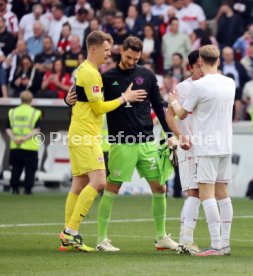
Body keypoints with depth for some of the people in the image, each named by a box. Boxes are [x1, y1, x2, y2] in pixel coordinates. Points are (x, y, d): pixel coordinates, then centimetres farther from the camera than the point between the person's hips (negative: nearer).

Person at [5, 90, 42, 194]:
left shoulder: (13, 112, 7)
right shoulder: (35, 113, -2)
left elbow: (8, 128, 1)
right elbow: (36, 129, -13)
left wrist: (14, 138, -9)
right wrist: (26, 138, -17)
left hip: (15, 147, 3)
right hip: (30, 147, -3)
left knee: (16, 168, 11)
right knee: (30, 169, 3)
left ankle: (15, 188, 6)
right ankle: (27, 189, -1)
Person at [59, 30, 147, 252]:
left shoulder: (82, 70, 18)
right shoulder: (91, 73, -13)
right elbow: (99, 107, -13)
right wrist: (124, 98, -4)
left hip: (78, 135, 11)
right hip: (86, 136, -11)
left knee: (79, 184, 9)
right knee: (98, 182, -15)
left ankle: (68, 237, 9)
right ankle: (71, 231, -17)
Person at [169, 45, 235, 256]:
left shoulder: (199, 86, -13)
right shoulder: (230, 84, 6)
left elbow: (182, 114, -1)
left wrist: (174, 102, 21)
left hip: (206, 147, -6)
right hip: (225, 146, 6)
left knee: (206, 194, -5)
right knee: (222, 193, 11)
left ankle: (216, 245, -12)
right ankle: (225, 243, 11)